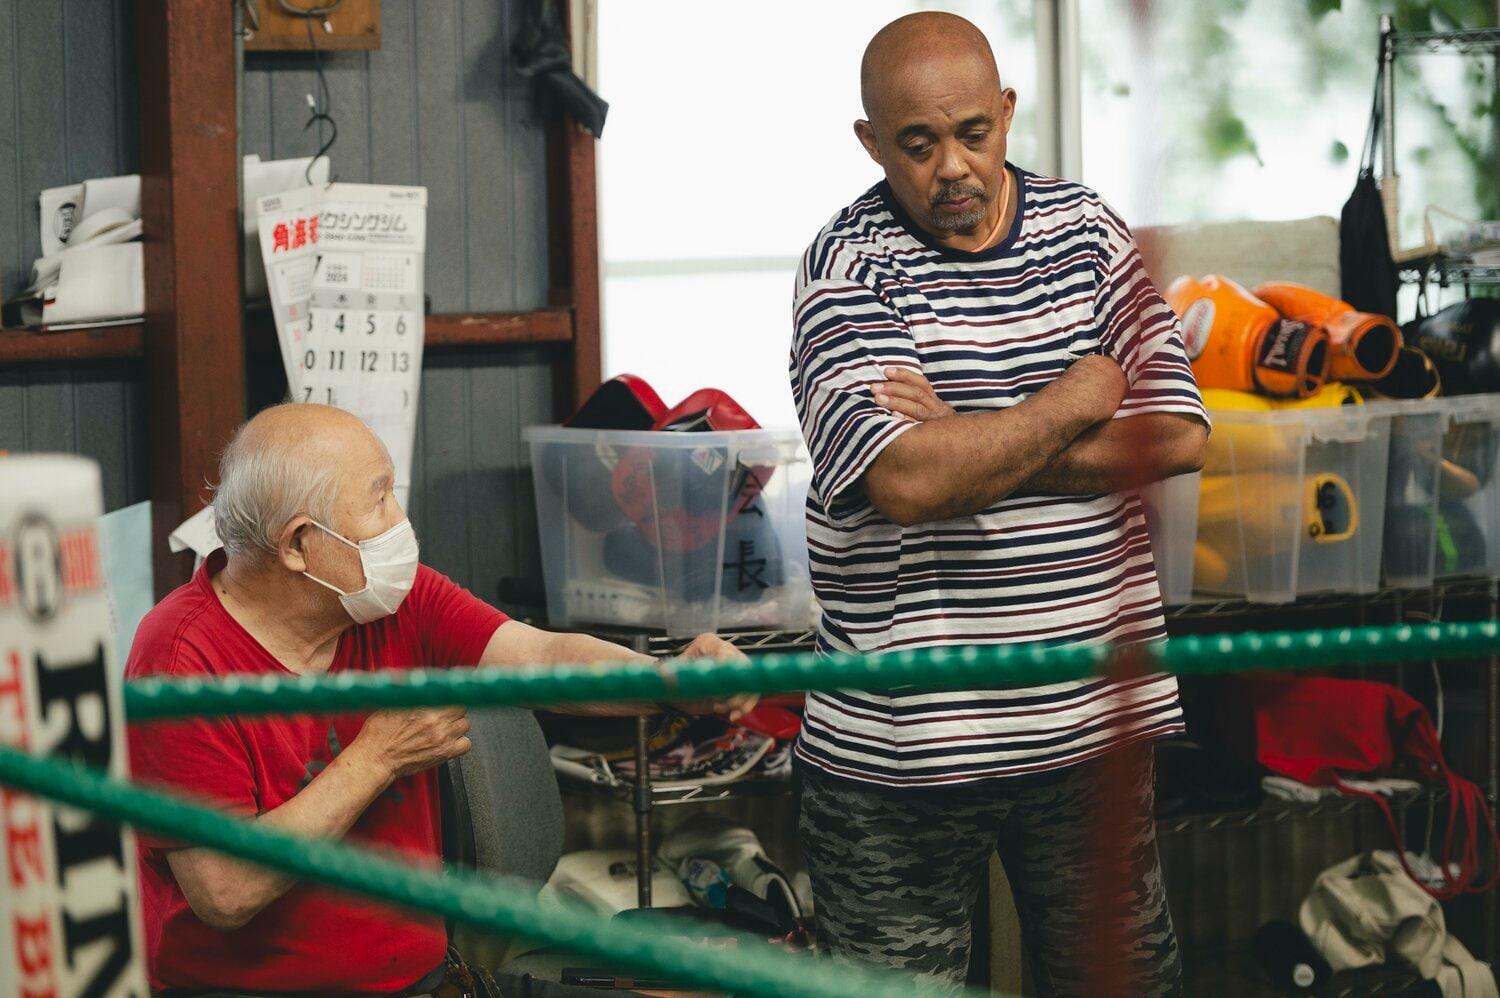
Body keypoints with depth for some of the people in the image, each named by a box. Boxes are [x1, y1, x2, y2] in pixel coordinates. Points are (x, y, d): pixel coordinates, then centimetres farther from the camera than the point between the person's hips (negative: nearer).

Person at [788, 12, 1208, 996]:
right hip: (901, 746, -3)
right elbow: (905, 480, -22)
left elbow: (1179, 436, -4)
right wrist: (1078, 402, -9)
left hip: (1092, 719, 4)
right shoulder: (849, 266, -8)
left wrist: (970, 448, -14)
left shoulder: (1087, 231, 6)